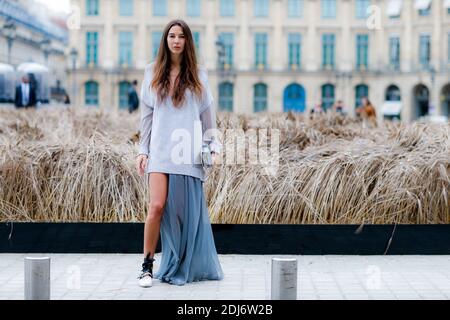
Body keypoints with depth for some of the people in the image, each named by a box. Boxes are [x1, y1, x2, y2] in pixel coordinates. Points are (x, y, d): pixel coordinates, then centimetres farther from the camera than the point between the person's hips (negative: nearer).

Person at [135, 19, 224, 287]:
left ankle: (183, 268, 14)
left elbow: (207, 113, 10)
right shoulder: (153, 73, 10)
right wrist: (143, 150, 7)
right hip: (161, 149, 0)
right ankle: (148, 266, -1)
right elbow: (147, 114, 11)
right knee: (157, 206, -13)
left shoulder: (198, 74, 8)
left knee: (188, 211, 1)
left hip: (189, 151, 0)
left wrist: (214, 145, 3)